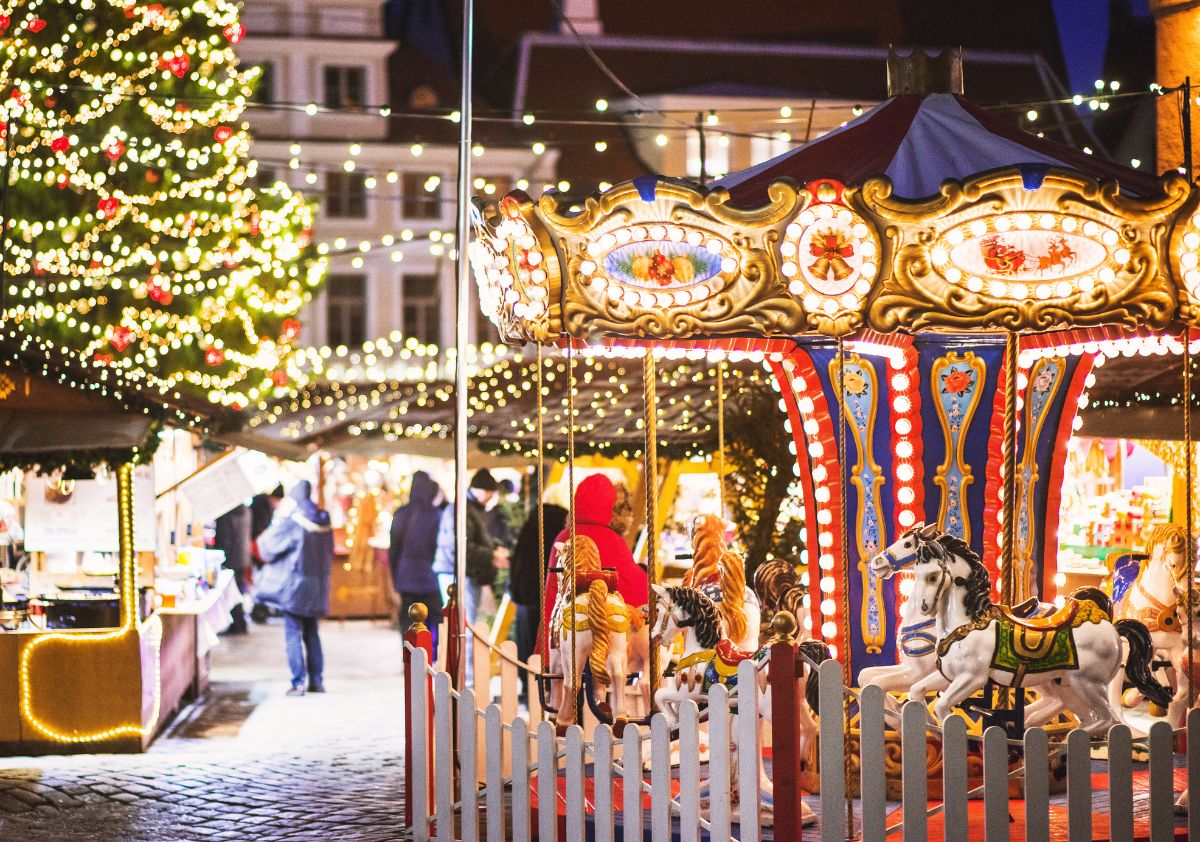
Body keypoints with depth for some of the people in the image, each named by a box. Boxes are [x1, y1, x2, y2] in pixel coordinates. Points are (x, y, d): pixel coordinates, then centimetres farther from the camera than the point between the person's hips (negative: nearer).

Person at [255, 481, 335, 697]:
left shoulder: (291, 523, -14)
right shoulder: (323, 521, 4)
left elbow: (268, 548, -8)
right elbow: (330, 552, 14)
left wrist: (275, 523, 5)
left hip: (295, 583, -6)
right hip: (318, 585, 6)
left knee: (293, 634, -1)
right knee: (311, 634, 14)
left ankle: (298, 683, -5)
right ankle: (317, 680, 14)